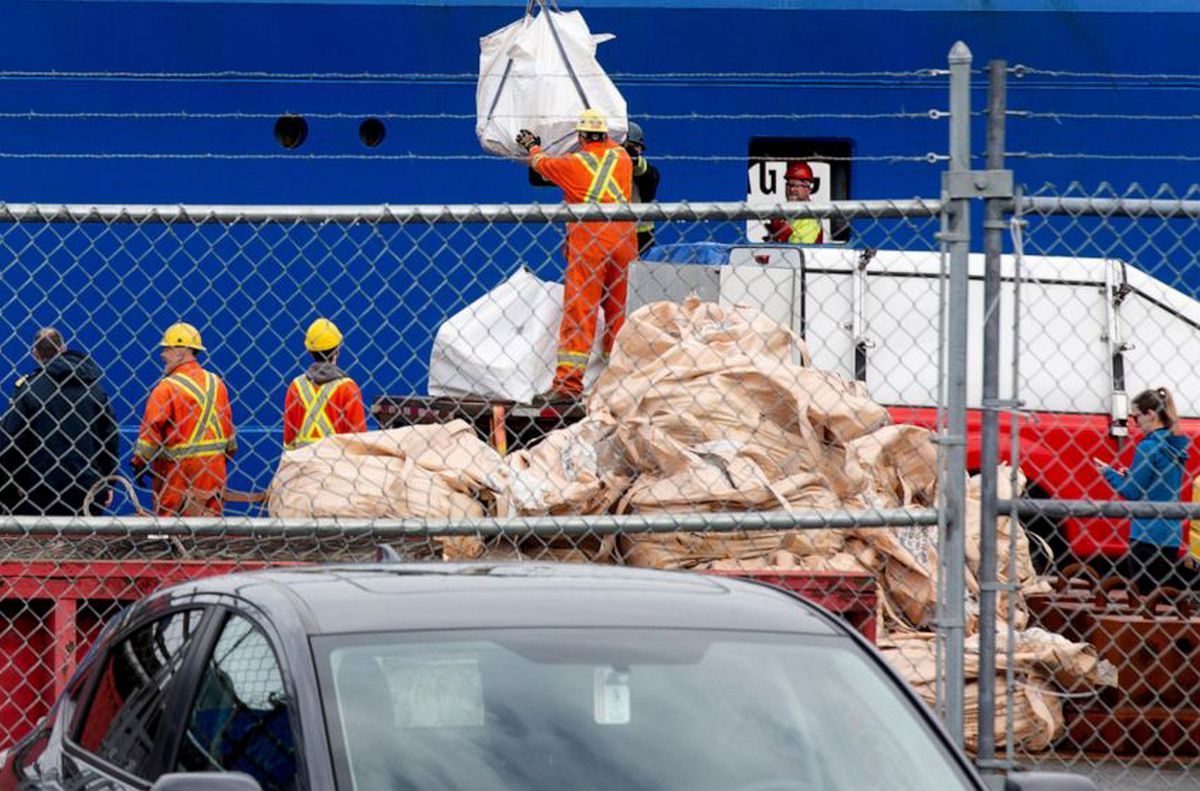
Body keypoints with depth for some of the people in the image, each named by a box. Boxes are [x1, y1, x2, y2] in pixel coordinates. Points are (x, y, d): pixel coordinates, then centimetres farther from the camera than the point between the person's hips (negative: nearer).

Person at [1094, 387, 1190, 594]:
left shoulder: (1148, 447, -14)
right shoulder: (1176, 447, 10)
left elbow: (1133, 493, -12)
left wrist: (1109, 473, 0)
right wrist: (1131, 476, 15)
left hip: (1147, 534, -8)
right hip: (1171, 535, 8)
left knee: (1146, 595, -3)